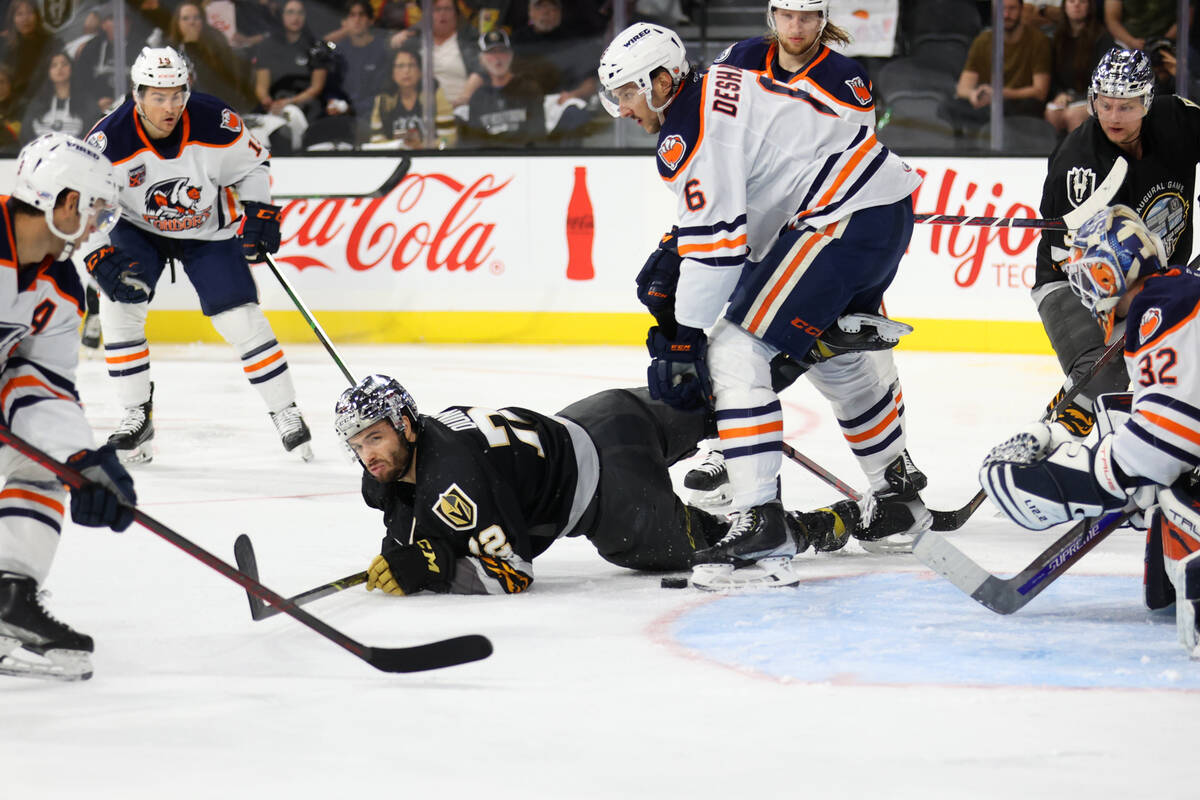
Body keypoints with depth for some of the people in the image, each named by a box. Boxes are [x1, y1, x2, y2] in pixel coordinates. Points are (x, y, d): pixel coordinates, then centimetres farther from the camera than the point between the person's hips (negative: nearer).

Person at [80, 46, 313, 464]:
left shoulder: (217, 124, -26)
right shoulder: (109, 140, -29)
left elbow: (251, 166, -5)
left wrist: (258, 211, -18)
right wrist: (100, 259, -35)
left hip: (208, 230, 0)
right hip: (139, 228, 0)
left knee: (241, 317, -8)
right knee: (119, 306, -17)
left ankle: (286, 415, 5)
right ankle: (137, 417, -3)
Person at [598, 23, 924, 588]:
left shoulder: (689, 131, -13)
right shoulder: (720, 89, 18)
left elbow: (716, 241, -18)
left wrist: (682, 340, -13)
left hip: (846, 219, -11)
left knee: (735, 350, -14)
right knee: (833, 357, 30)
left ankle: (759, 523, -22)